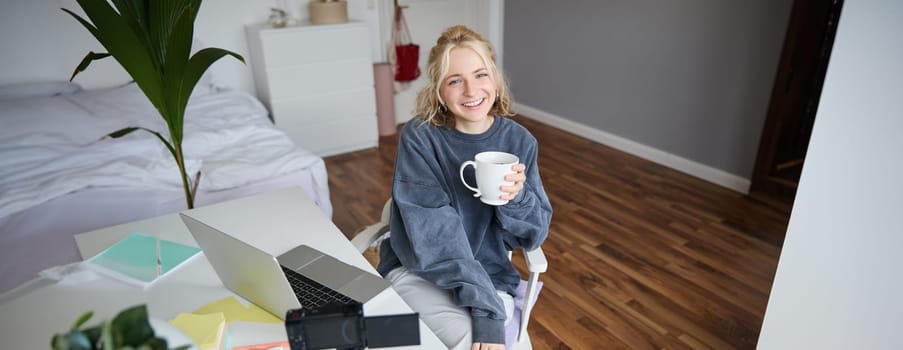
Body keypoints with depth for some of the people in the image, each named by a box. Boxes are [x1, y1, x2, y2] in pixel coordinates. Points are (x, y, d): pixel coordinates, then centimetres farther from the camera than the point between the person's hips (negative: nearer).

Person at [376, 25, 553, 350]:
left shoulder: (519, 140, -5)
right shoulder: (418, 137, -13)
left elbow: (534, 235, -1)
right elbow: (435, 233, -19)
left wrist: (517, 197, -23)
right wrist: (485, 311, -27)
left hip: (489, 275, 3)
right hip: (416, 269, -2)